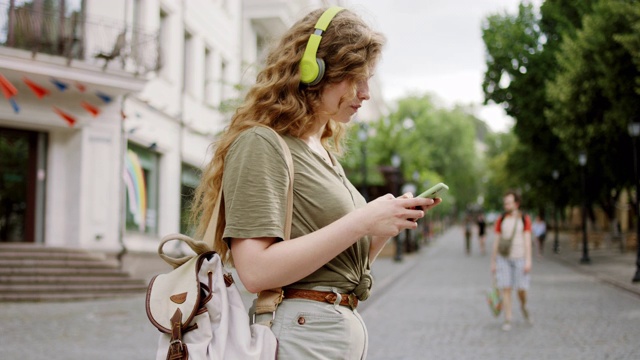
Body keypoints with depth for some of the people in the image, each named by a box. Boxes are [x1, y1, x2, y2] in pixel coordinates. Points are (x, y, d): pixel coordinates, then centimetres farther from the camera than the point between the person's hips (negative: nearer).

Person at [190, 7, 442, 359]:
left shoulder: (325, 152, 14)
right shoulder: (262, 144, -12)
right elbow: (256, 270, -22)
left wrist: (391, 220, 0)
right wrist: (360, 222, -20)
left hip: (347, 329, 8)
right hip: (303, 331, -8)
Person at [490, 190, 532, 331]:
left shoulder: (525, 219, 4)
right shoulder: (501, 221, 7)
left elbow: (527, 240, -2)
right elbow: (496, 242, 9)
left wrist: (528, 260, -11)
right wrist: (493, 262, 8)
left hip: (519, 258, -1)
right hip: (503, 258, 1)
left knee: (521, 289, -1)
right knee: (505, 289, -4)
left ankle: (523, 306, 32)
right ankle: (507, 320, 0)